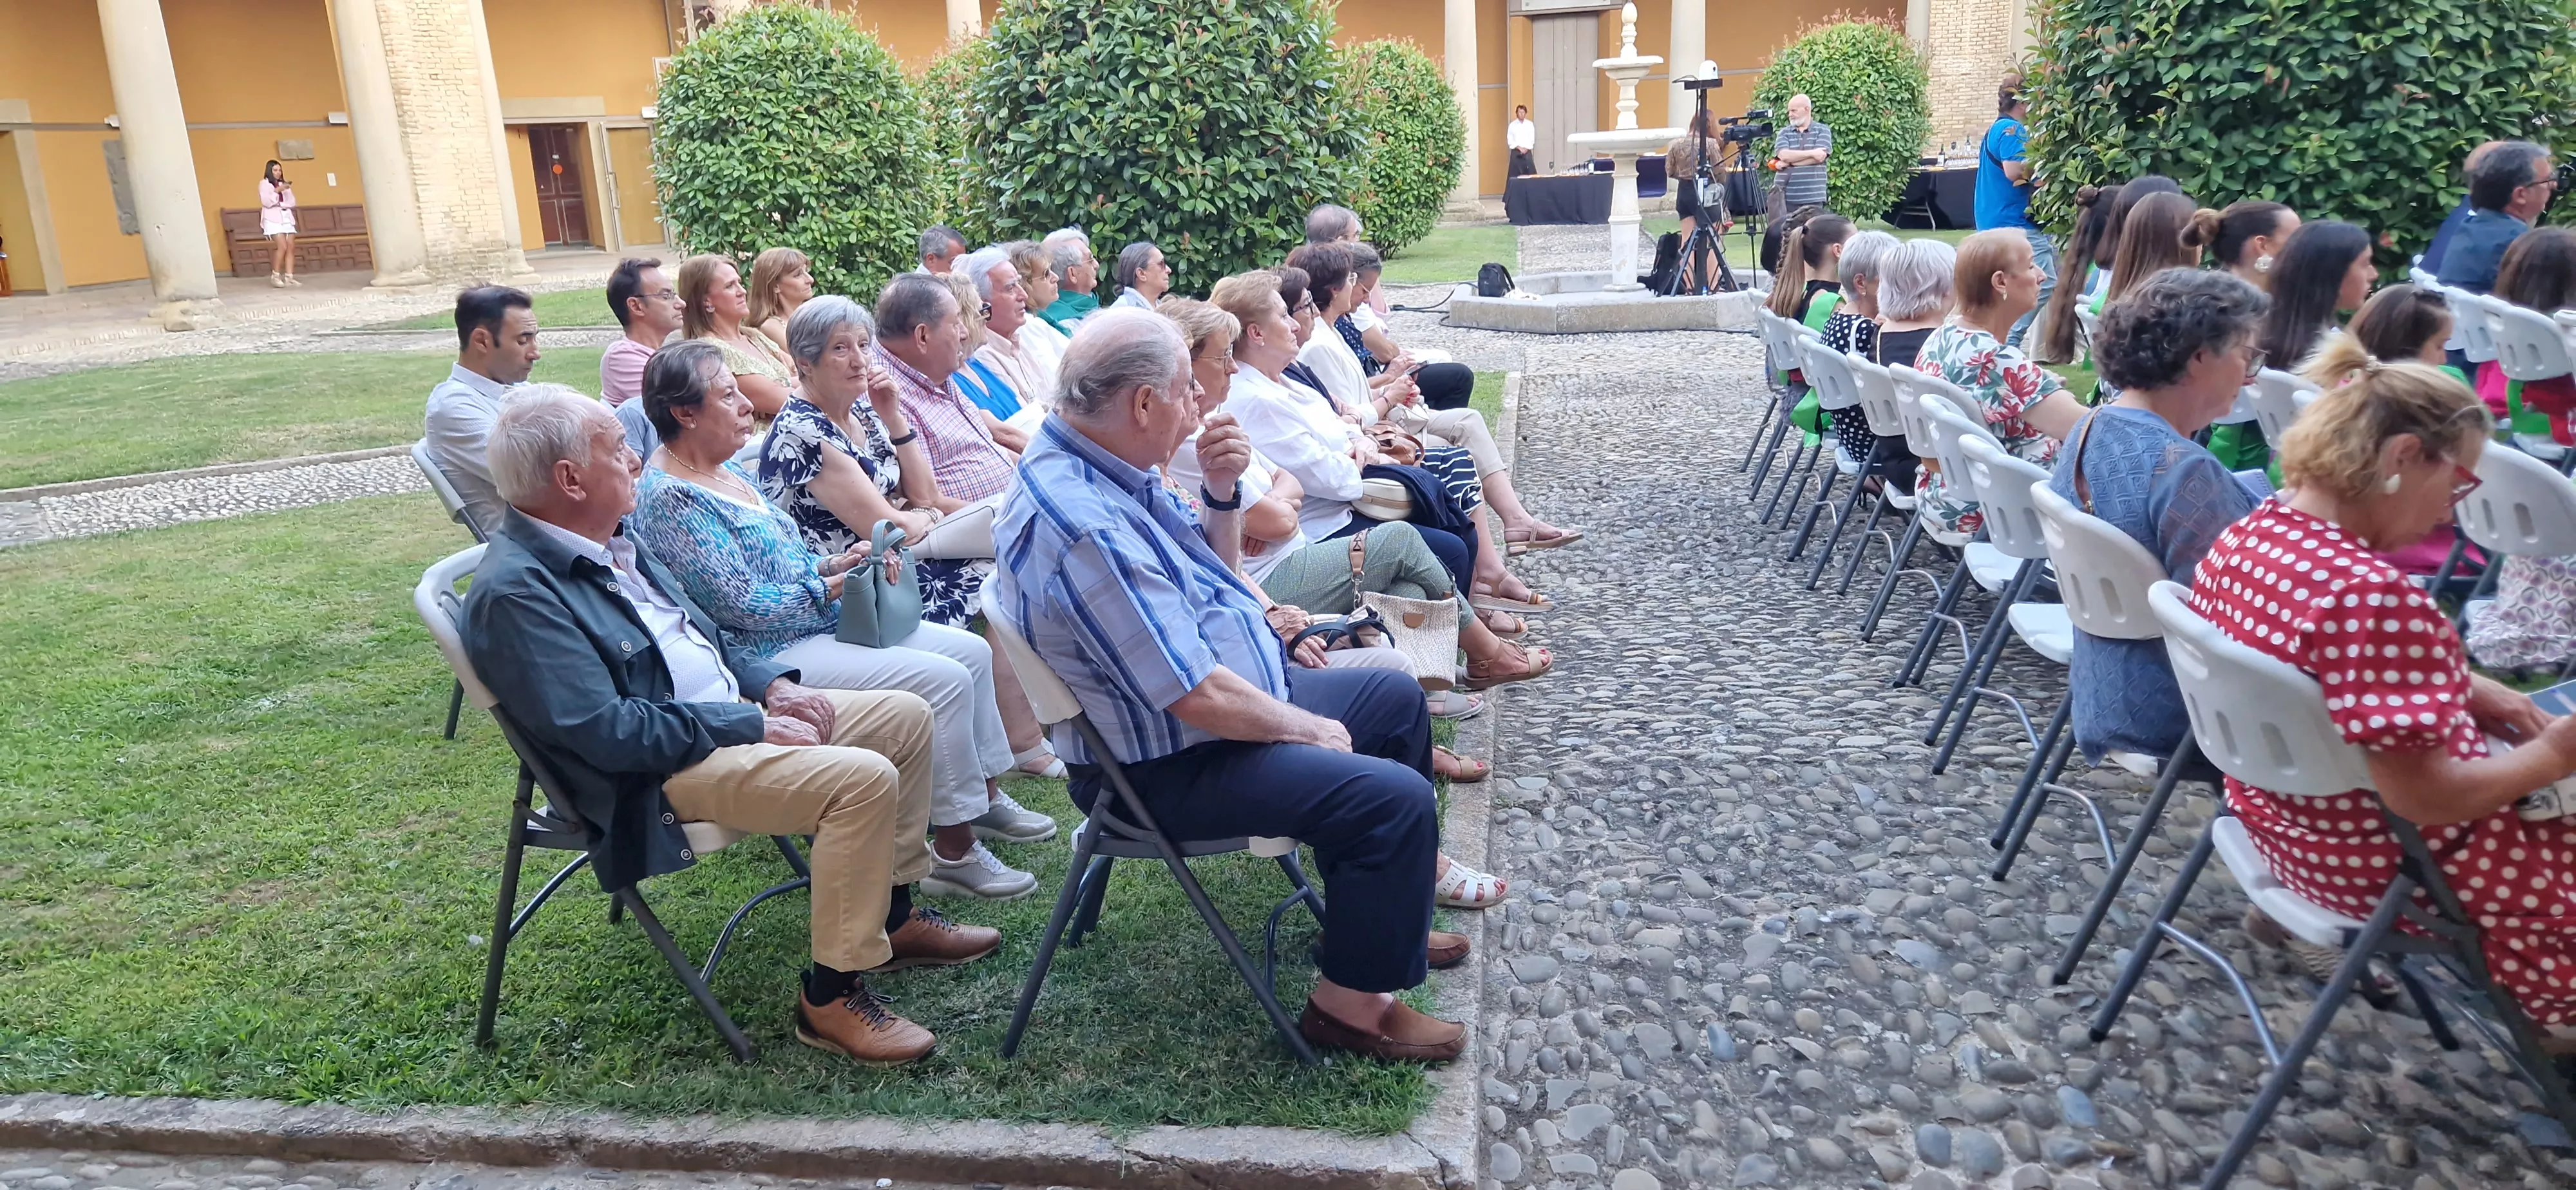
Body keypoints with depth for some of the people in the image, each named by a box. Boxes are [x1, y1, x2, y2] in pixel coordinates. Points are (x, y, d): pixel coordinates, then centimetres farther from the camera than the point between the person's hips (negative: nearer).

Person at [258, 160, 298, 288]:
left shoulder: (284, 184, 20)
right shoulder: (264, 184, 5)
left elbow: (292, 203, 12)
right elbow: (266, 202, -8)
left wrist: (287, 191, -5)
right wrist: (277, 191, -15)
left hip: (287, 218, 6)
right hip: (273, 219, -6)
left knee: (291, 247, -6)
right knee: (282, 247, -18)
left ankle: (289, 277, -8)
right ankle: (275, 276, -9)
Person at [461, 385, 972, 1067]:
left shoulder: (613, 540, 9)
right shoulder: (515, 591, -20)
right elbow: (606, 732, -26)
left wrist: (772, 684, 3)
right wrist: (752, 724, -19)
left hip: (735, 714, 10)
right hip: (661, 772, -10)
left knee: (906, 716, 8)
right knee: (863, 778, -27)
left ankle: (893, 916, 18)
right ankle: (830, 997, -14)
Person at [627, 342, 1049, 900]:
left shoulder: (729, 471, 13)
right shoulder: (670, 499, -18)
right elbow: (744, 606, -22)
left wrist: (834, 562, 2)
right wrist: (834, 586, -12)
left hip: (821, 622, 10)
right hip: (767, 658, -10)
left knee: (972, 650, 5)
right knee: (943, 678, -21)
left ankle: (985, 797, 18)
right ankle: (953, 850, -12)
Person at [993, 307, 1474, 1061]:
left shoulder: (1100, 467, 3)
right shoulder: (1085, 527, -31)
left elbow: (1208, 579, 16)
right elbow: (1201, 699, -30)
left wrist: (1221, 491, -2)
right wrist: (1309, 730, -14)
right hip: (1167, 767, -11)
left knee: (1396, 698, 21)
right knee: (1398, 799, -22)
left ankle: (1388, 924, 33)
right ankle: (1350, 1004, -2)